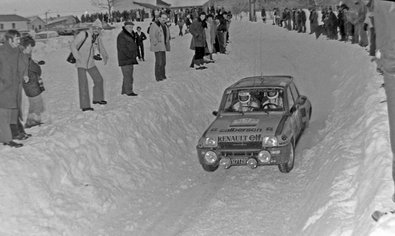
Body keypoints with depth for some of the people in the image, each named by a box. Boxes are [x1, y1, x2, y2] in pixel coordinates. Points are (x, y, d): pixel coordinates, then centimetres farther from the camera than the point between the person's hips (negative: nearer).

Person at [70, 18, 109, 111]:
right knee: (83, 83, -12)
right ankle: (84, 106, -9)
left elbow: (101, 47, 19)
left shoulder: (98, 37, 1)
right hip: (81, 63, -7)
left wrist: (105, 56, 2)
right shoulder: (83, 34, -18)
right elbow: (73, 45, -15)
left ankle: (97, 99, 34)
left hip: (90, 63, 7)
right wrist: (77, 56, -27)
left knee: (99, 79, 13)